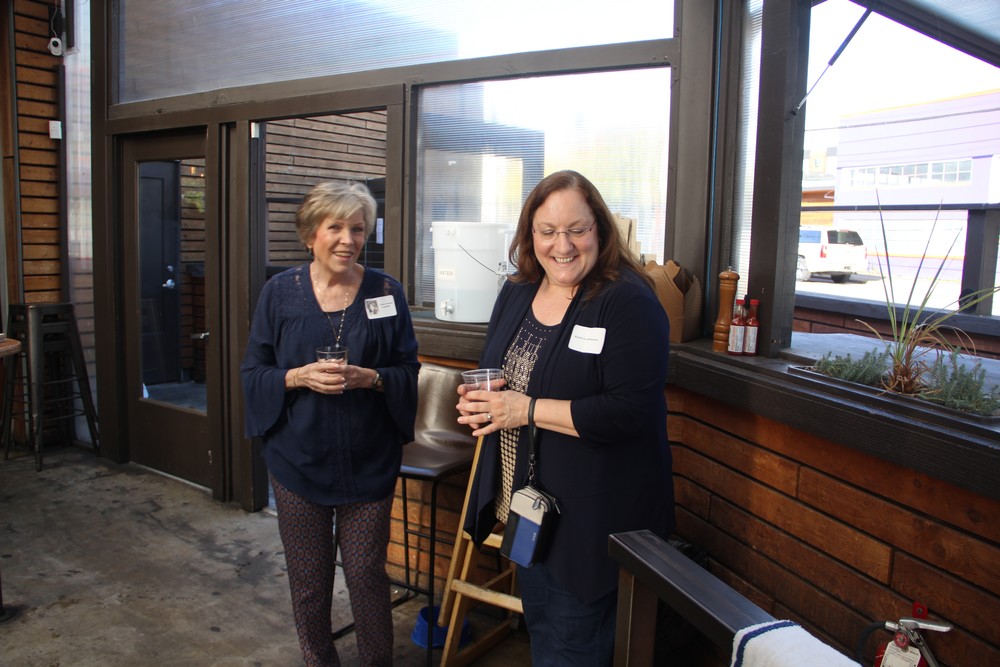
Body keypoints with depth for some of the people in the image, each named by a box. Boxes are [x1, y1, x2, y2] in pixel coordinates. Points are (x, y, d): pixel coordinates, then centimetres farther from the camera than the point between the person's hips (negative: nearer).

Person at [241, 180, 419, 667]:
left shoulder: (386, 292, -2)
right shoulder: (280, 292, -1)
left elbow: (409, 371, 2)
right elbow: (253, 373, 2)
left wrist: (370, 378, -18)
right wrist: (299, 377, -17)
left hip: (369, 460, -1)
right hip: (298, 459, 1)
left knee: (367, 574, 7)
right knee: (308, 580, 13)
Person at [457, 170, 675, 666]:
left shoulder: (629, 302, -18)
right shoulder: (517, 293, 5)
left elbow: (631, 411, -27)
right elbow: (495, 374, 17)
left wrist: (526, 409, -25)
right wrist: (480, 402, -7)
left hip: (594, 515, -7)